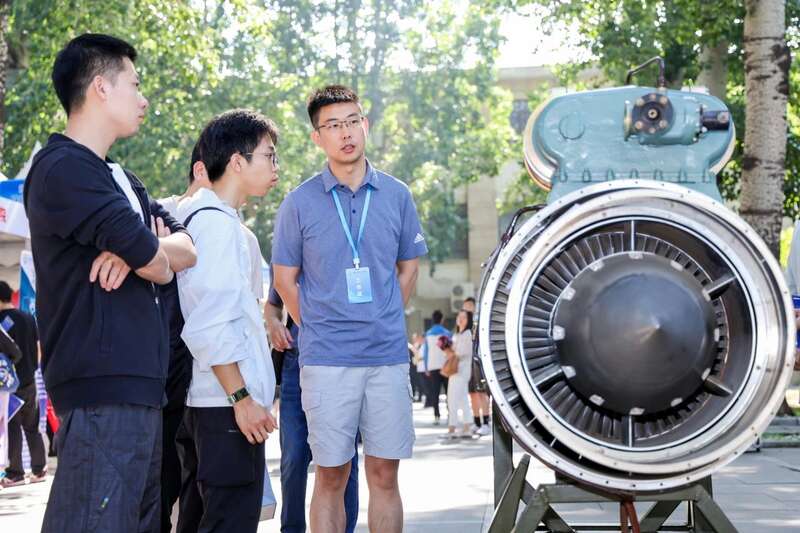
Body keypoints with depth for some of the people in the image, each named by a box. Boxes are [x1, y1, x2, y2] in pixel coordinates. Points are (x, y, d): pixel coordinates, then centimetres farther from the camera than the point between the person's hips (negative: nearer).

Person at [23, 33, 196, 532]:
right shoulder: (63, 168, -11)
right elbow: (152, 260, -18)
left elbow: (187, 248, 11)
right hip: (102, 384, -10)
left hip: (138, 381, 10)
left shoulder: (120, 178, 21)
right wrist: (158, 262, 7)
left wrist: (138, 251, -10)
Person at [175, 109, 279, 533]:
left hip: (201, 401, 10)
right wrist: (242, 397, -19)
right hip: (226, 402, -10)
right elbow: (208, 325, -19)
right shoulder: (217, 222, -13)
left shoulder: (191, 213, 17)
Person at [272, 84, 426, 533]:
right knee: (331, 478, 2)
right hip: (327, 359, -2)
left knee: (385, 475, 5)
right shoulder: (300, 202, 0)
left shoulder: (396, 195, 6)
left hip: (388, 356, 2)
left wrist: (386, 323, 11)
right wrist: (318, 329, 5)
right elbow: (285, 279, 8)